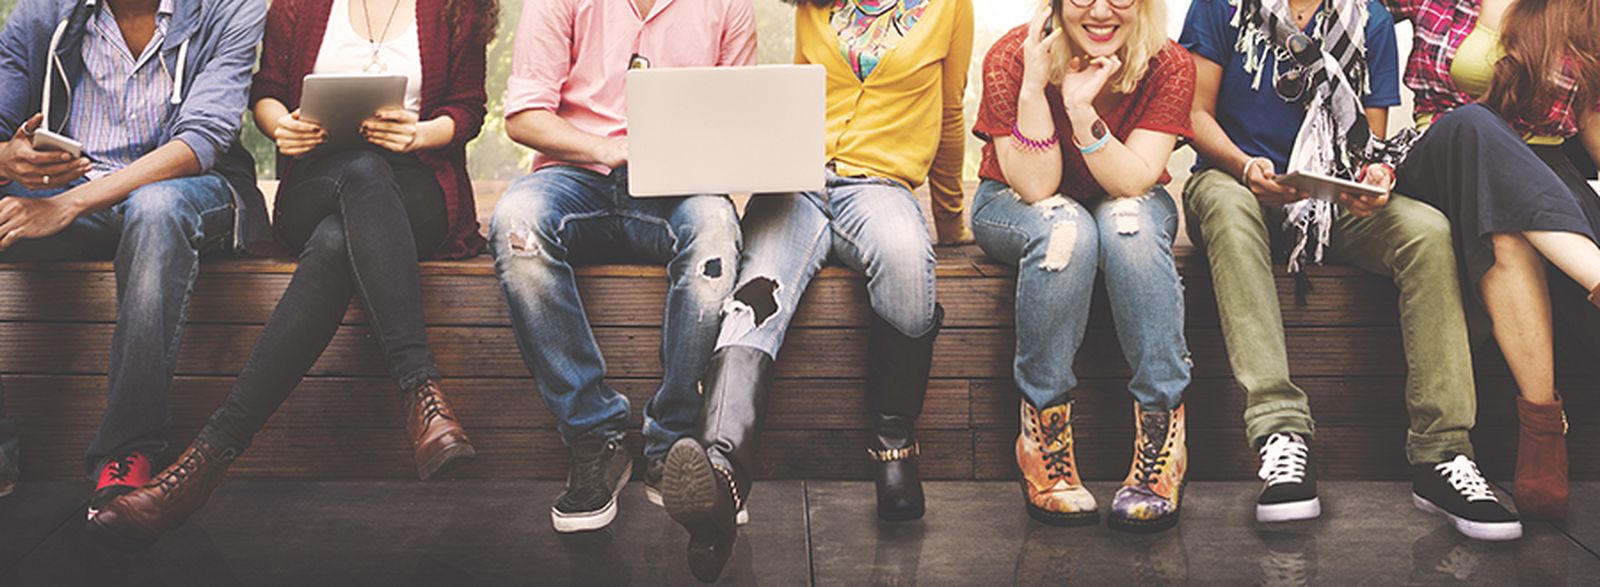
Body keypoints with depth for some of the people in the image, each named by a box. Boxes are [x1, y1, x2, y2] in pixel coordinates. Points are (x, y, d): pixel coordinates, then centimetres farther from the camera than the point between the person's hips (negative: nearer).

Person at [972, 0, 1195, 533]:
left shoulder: (1170, 67, -17)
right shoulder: (1011, 59, -21)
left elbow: (1135, 182, -25)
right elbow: (1036, 188, -24)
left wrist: (1082, 110, -38)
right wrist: (1034, 87, -35)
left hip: (1127, 205, 2)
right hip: (1016, 208, -1)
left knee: (1129, 223, -34)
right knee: (1067, 230, -36)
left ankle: (1161, 447, -31)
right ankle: (1044, 446, -29)